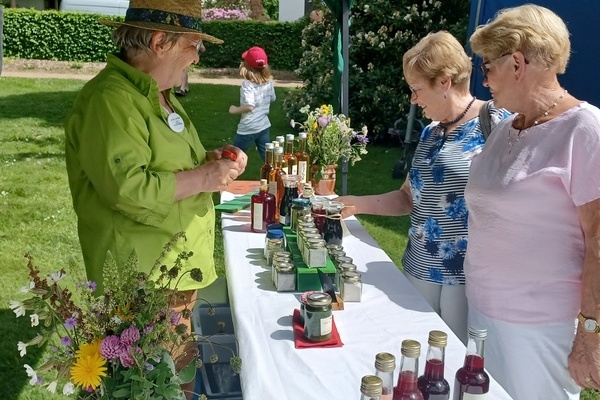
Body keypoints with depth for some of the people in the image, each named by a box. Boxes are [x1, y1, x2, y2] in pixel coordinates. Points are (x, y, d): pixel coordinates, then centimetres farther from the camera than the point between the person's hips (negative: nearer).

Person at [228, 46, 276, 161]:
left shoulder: (247, 84, -21)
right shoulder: (269, 81, -1)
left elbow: (249, 106, -29)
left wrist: (234, 109, -14)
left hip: (248, 129, -6)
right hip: (264, 126, 6)